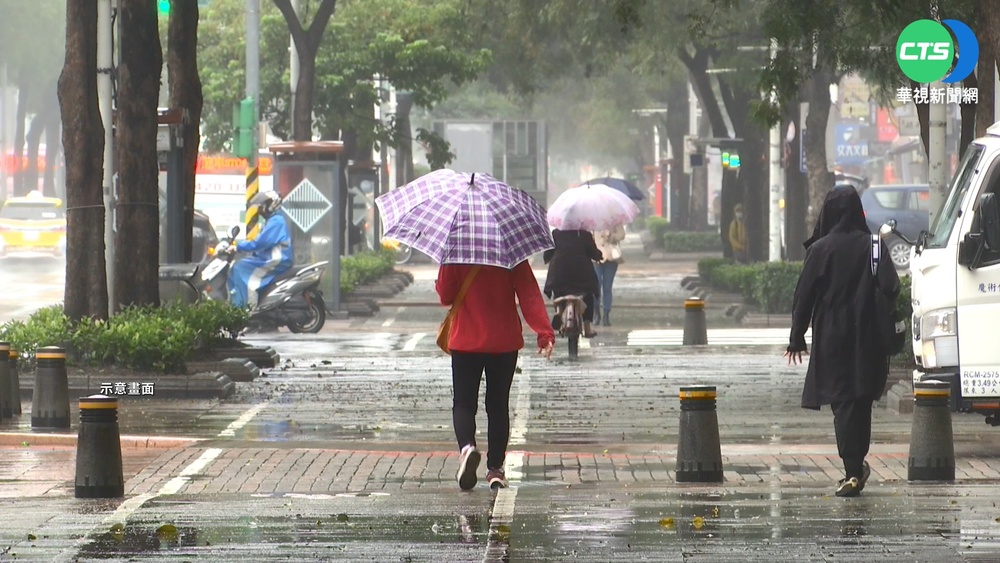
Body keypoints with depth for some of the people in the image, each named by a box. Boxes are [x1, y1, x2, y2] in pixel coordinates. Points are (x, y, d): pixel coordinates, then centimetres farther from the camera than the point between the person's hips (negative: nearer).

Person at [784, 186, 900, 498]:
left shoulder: (820, 249, -6)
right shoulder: (872, 246, -2)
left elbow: (804, 295, -5)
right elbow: (890, 288, -7)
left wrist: (797, 337, 3)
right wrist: (883, 326, 7)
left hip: (832, 337, -2)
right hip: (867, 339, 2)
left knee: (842, 402, 0)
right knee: (861, 401, 14)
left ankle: (853, 471, -9)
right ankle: (857, 467, 20)